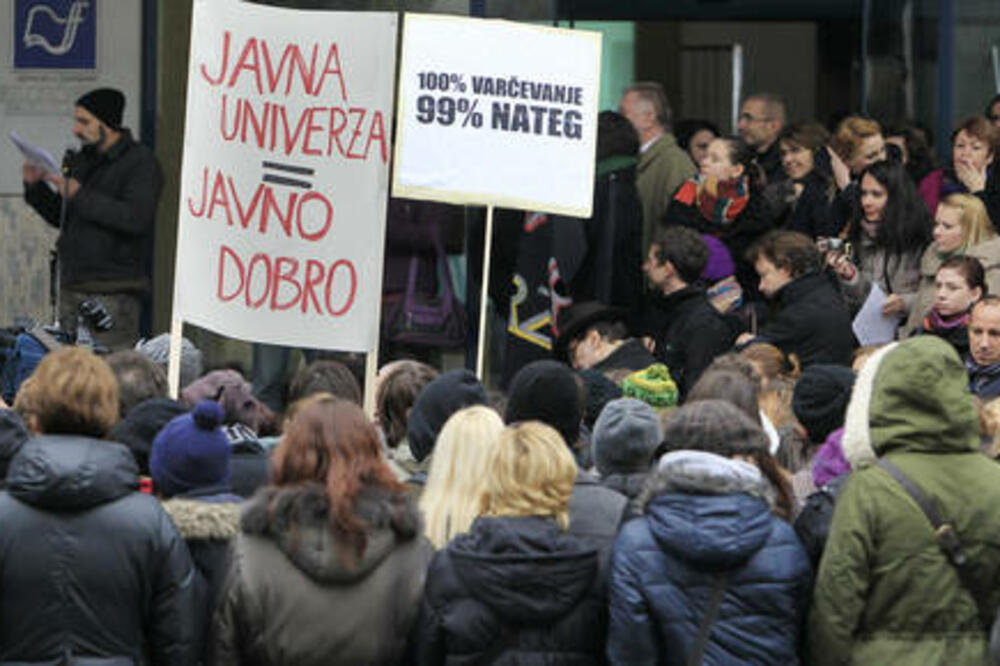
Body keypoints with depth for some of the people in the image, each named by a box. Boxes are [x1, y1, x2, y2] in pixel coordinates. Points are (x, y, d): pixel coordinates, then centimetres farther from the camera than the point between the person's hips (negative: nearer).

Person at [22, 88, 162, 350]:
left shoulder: (140, 161, -6)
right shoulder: (81, 161, 16)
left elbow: (136, 218, -20)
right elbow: (58, 217, 22)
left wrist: (80, 196, -19)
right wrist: (35, 186, 4)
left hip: (113, 291, -7)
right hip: (72, 286, 7)